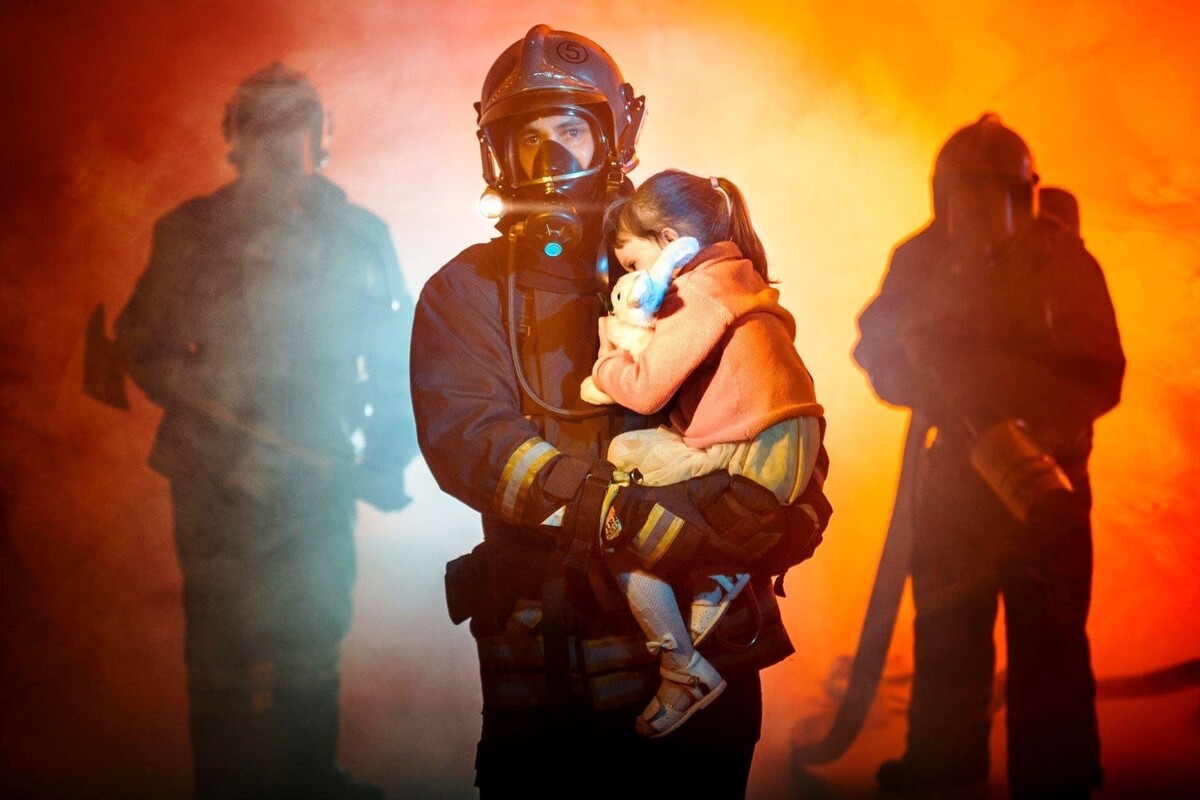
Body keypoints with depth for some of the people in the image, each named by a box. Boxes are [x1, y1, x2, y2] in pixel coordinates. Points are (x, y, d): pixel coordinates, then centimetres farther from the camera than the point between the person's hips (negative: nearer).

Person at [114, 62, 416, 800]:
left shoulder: (358, 235, 5)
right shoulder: (193, 233, 2)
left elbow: (395, 354, 10)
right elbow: (142, 345, 4)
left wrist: (388, 455, 1)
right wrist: (218, 417, -11)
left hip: (319, 483, 2)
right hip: (217, 483, -2)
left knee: (312, 652, 12)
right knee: (222, 655, 3)